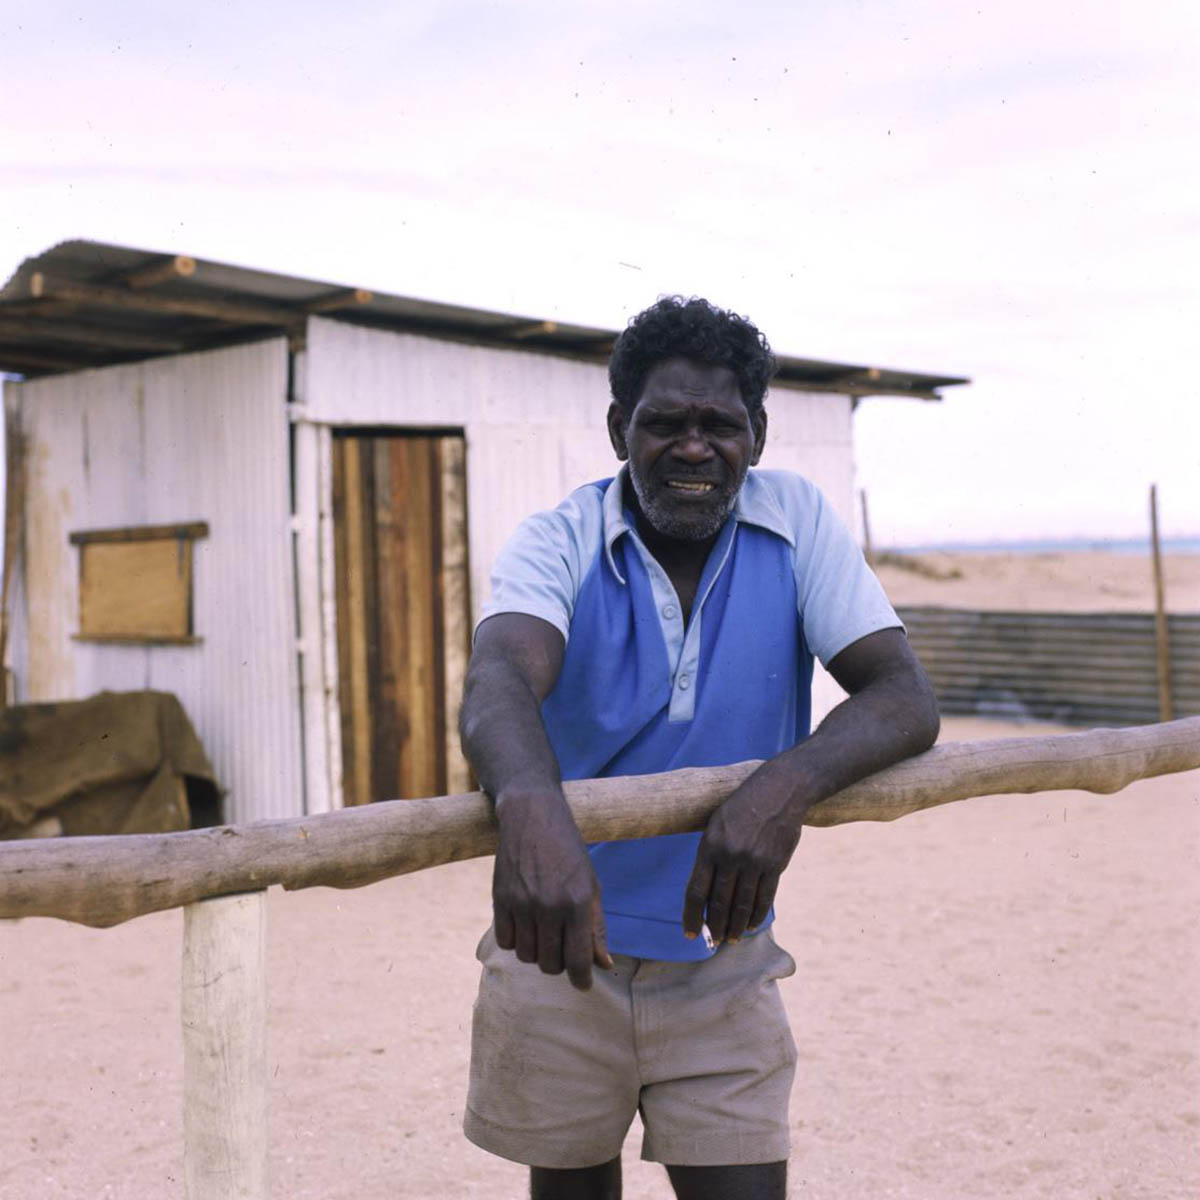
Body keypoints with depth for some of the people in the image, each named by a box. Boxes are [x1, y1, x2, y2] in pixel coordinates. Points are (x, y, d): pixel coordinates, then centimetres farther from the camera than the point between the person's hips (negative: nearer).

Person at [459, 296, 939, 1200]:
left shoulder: (797, 522, -6)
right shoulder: (559, 543, -11)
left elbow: (906, 699, -16)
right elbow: (499, 681, -31)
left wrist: (786, 785, -38)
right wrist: (531, 811, -55)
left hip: (723, 957, 1)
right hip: (562, 941, 0)